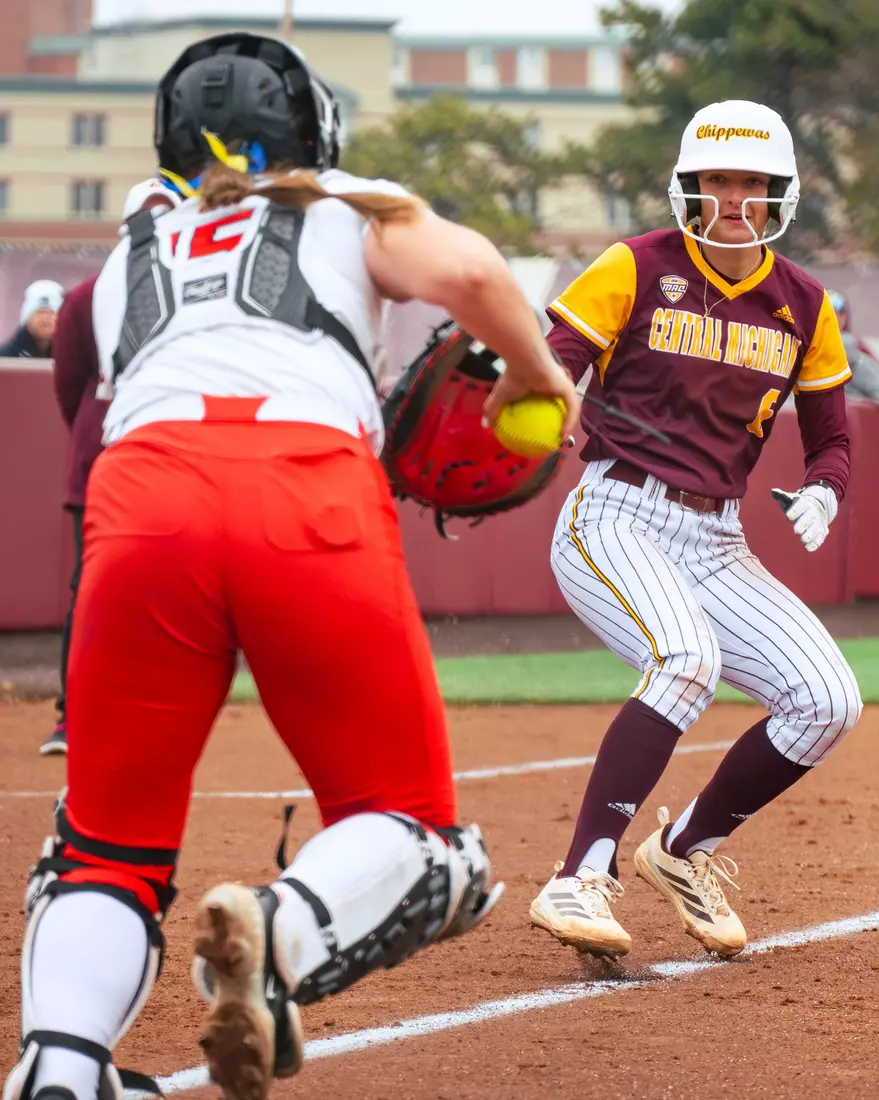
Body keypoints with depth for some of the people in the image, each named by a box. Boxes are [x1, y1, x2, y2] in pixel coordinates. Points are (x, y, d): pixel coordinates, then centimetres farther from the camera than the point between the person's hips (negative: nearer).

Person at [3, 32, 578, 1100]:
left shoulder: (127, 258, 37)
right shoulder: (348, 210, 28)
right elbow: (467, 272, 9)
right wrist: (536, 372, 28)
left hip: (144, 483, 2)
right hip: (312, 489, -2)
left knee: (105, 847, 10)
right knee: (408, 830, 9)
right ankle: (284, 933, -26)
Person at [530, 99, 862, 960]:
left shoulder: (802, 306, 8)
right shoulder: (636, 270, -5)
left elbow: (830, 437, 16)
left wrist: (821, 495, -6)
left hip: (716, 547, 6)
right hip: (615, 521, -5)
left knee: (829, 702, -9)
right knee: (687, 659, -34)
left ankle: (685, 853, 14)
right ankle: (581, 881, -34)